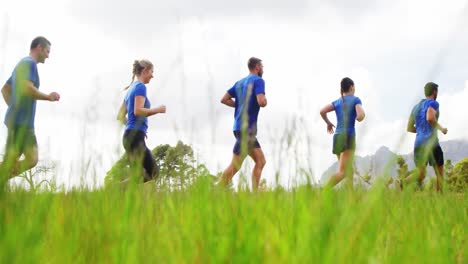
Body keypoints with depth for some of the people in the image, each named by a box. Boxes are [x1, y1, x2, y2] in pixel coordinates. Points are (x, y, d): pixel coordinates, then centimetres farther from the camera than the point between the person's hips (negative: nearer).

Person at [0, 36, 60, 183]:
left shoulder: (22, 64, 22)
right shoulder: (29, 63, -8)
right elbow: (28, 89, -23)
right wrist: (48, 97, -10)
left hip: (25, 122, 10)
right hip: (20, 121, -10)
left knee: (32, 160, 4)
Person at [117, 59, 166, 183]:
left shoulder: (131, 89, 20)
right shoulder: (141, 87, -6)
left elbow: (120, 116, 22)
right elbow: (137, 111, -19)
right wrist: (157, 110, -8)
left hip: (129, 136, 10)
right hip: (135, 136, -10)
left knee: (152, 172, 9)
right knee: (139, 176, -11)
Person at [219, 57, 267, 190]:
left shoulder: (240, 82, 18)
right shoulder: (258, 81, -6)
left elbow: (224, 99, 15)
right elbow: (261, 102, -21)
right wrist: (265, 99, 1)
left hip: (240, 126, 9)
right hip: (246, 128, -9)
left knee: (261, 161, 9)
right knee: (235, 166, -10)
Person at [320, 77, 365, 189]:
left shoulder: (337, 102, 15)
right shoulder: (356, 100, 1)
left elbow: (322, 111, 0)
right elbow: (360, 117, -13)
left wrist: (328, 123, 17)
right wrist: (363, 113, 11)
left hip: (337, 137, 7)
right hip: (348, 137, -7)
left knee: (349, 171, 15)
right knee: (342, 172, -17)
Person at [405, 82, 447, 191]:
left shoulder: (416, 107, 21)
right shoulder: (433, 103, -3)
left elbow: (409, 128, 20)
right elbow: (430, 118, -24)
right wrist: (441, 128, -7)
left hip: (418, 144, 6)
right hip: (431, 143, -6)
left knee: (421, 175, 6)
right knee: (439, 173, 10)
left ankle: (402, 185, -23)